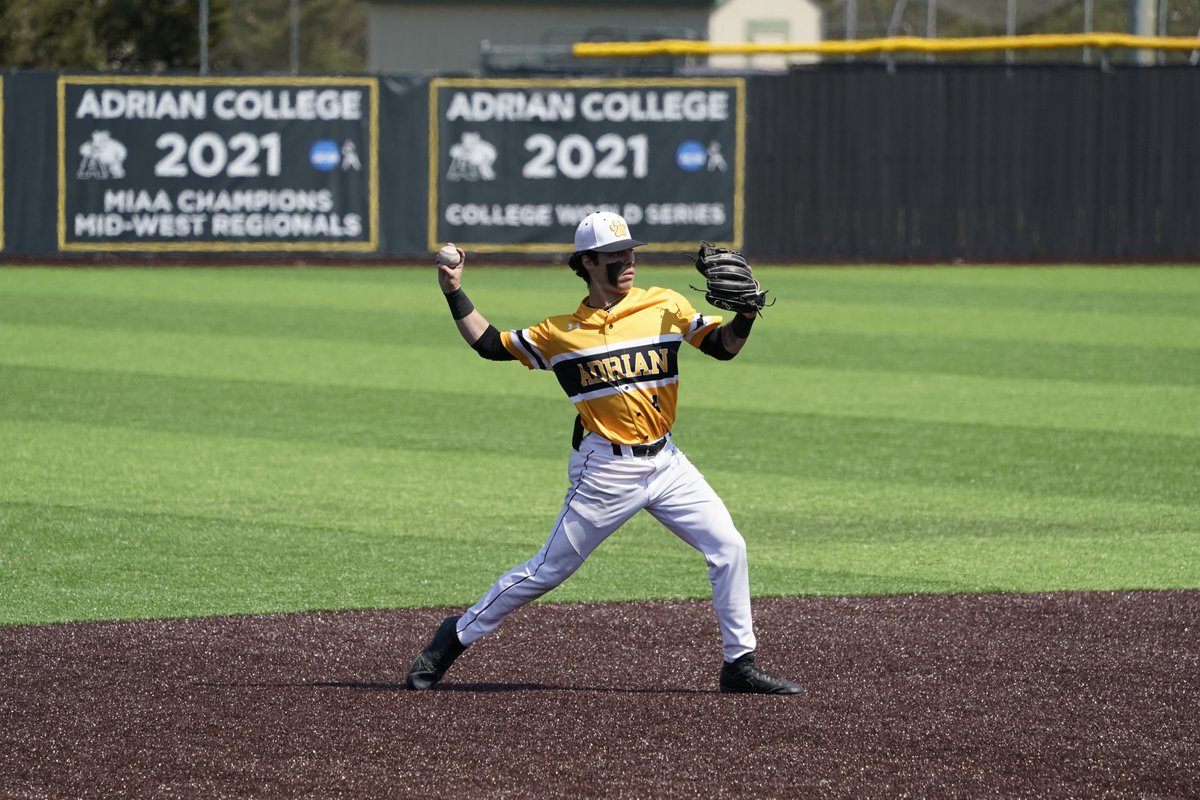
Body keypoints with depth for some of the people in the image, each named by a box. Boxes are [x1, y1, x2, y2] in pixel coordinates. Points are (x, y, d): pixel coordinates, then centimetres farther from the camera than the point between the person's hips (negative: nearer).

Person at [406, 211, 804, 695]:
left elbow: (724, 346, 3)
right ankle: (457, 636, 16)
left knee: (728, 548, -6)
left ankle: (739, 664, 5)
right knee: (548, 570, 1)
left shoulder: (665, 306, 3)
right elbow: (490, 344, 8)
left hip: (665, 463, 3)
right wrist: (456, 295, 0)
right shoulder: (561, 332, 0)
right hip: (605, 470, -3)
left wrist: (745, 314, -16)